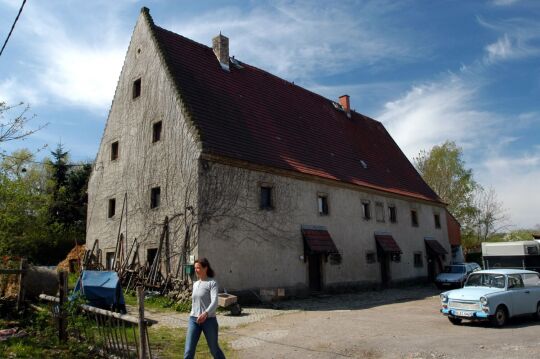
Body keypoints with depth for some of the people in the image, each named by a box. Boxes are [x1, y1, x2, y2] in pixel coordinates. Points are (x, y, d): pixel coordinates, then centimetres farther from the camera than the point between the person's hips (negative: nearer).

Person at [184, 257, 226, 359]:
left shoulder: (212, 283, -8)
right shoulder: (195, 284, 13)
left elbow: (215, 302, -21)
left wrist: (205, 313, -37)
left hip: (209, 320, -5)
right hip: (194, 320, 5)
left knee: (214, 349, 10)